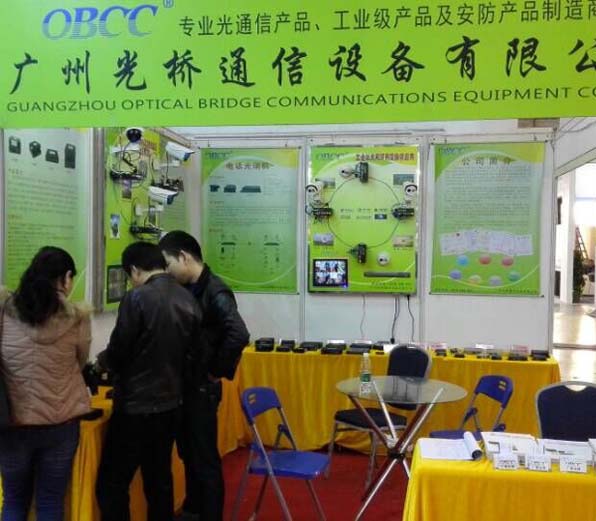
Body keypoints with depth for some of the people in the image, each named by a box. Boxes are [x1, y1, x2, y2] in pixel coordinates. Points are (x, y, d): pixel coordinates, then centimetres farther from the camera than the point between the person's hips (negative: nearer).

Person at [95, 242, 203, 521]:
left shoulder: (137, 298, -17)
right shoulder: (188, 299, 2)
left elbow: (119, 350, -13)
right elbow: (193, 350, 7)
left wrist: (103, 359, 8)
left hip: (135, 405, -7)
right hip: (170, 403, 7)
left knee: (111, 484, 5)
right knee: (160, 479, 18)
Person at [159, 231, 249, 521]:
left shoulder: (215, 292, -19)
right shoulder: (186, 290, 7)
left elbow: (239, 335, -31)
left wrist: (217, 372, -19)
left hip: (202, 388, -9)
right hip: (182, 385, 9)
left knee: (205, 458, 4)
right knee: (187, 453, 22)